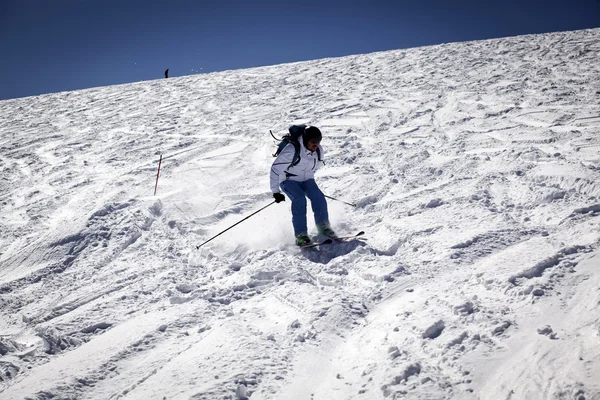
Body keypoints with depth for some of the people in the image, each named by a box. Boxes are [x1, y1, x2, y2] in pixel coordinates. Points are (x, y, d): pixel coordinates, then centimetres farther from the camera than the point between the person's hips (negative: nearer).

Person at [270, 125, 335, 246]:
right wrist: (275, 191, -22)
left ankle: (323, 226, -8)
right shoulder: (292, 150, -26)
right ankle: (300, 235, -25)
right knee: (299, 199, -29)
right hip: (289, 181, -5)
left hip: (306, 180, 5)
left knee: (318, 196, -21)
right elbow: (275, 168, -22)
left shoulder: (319, 150, -7)